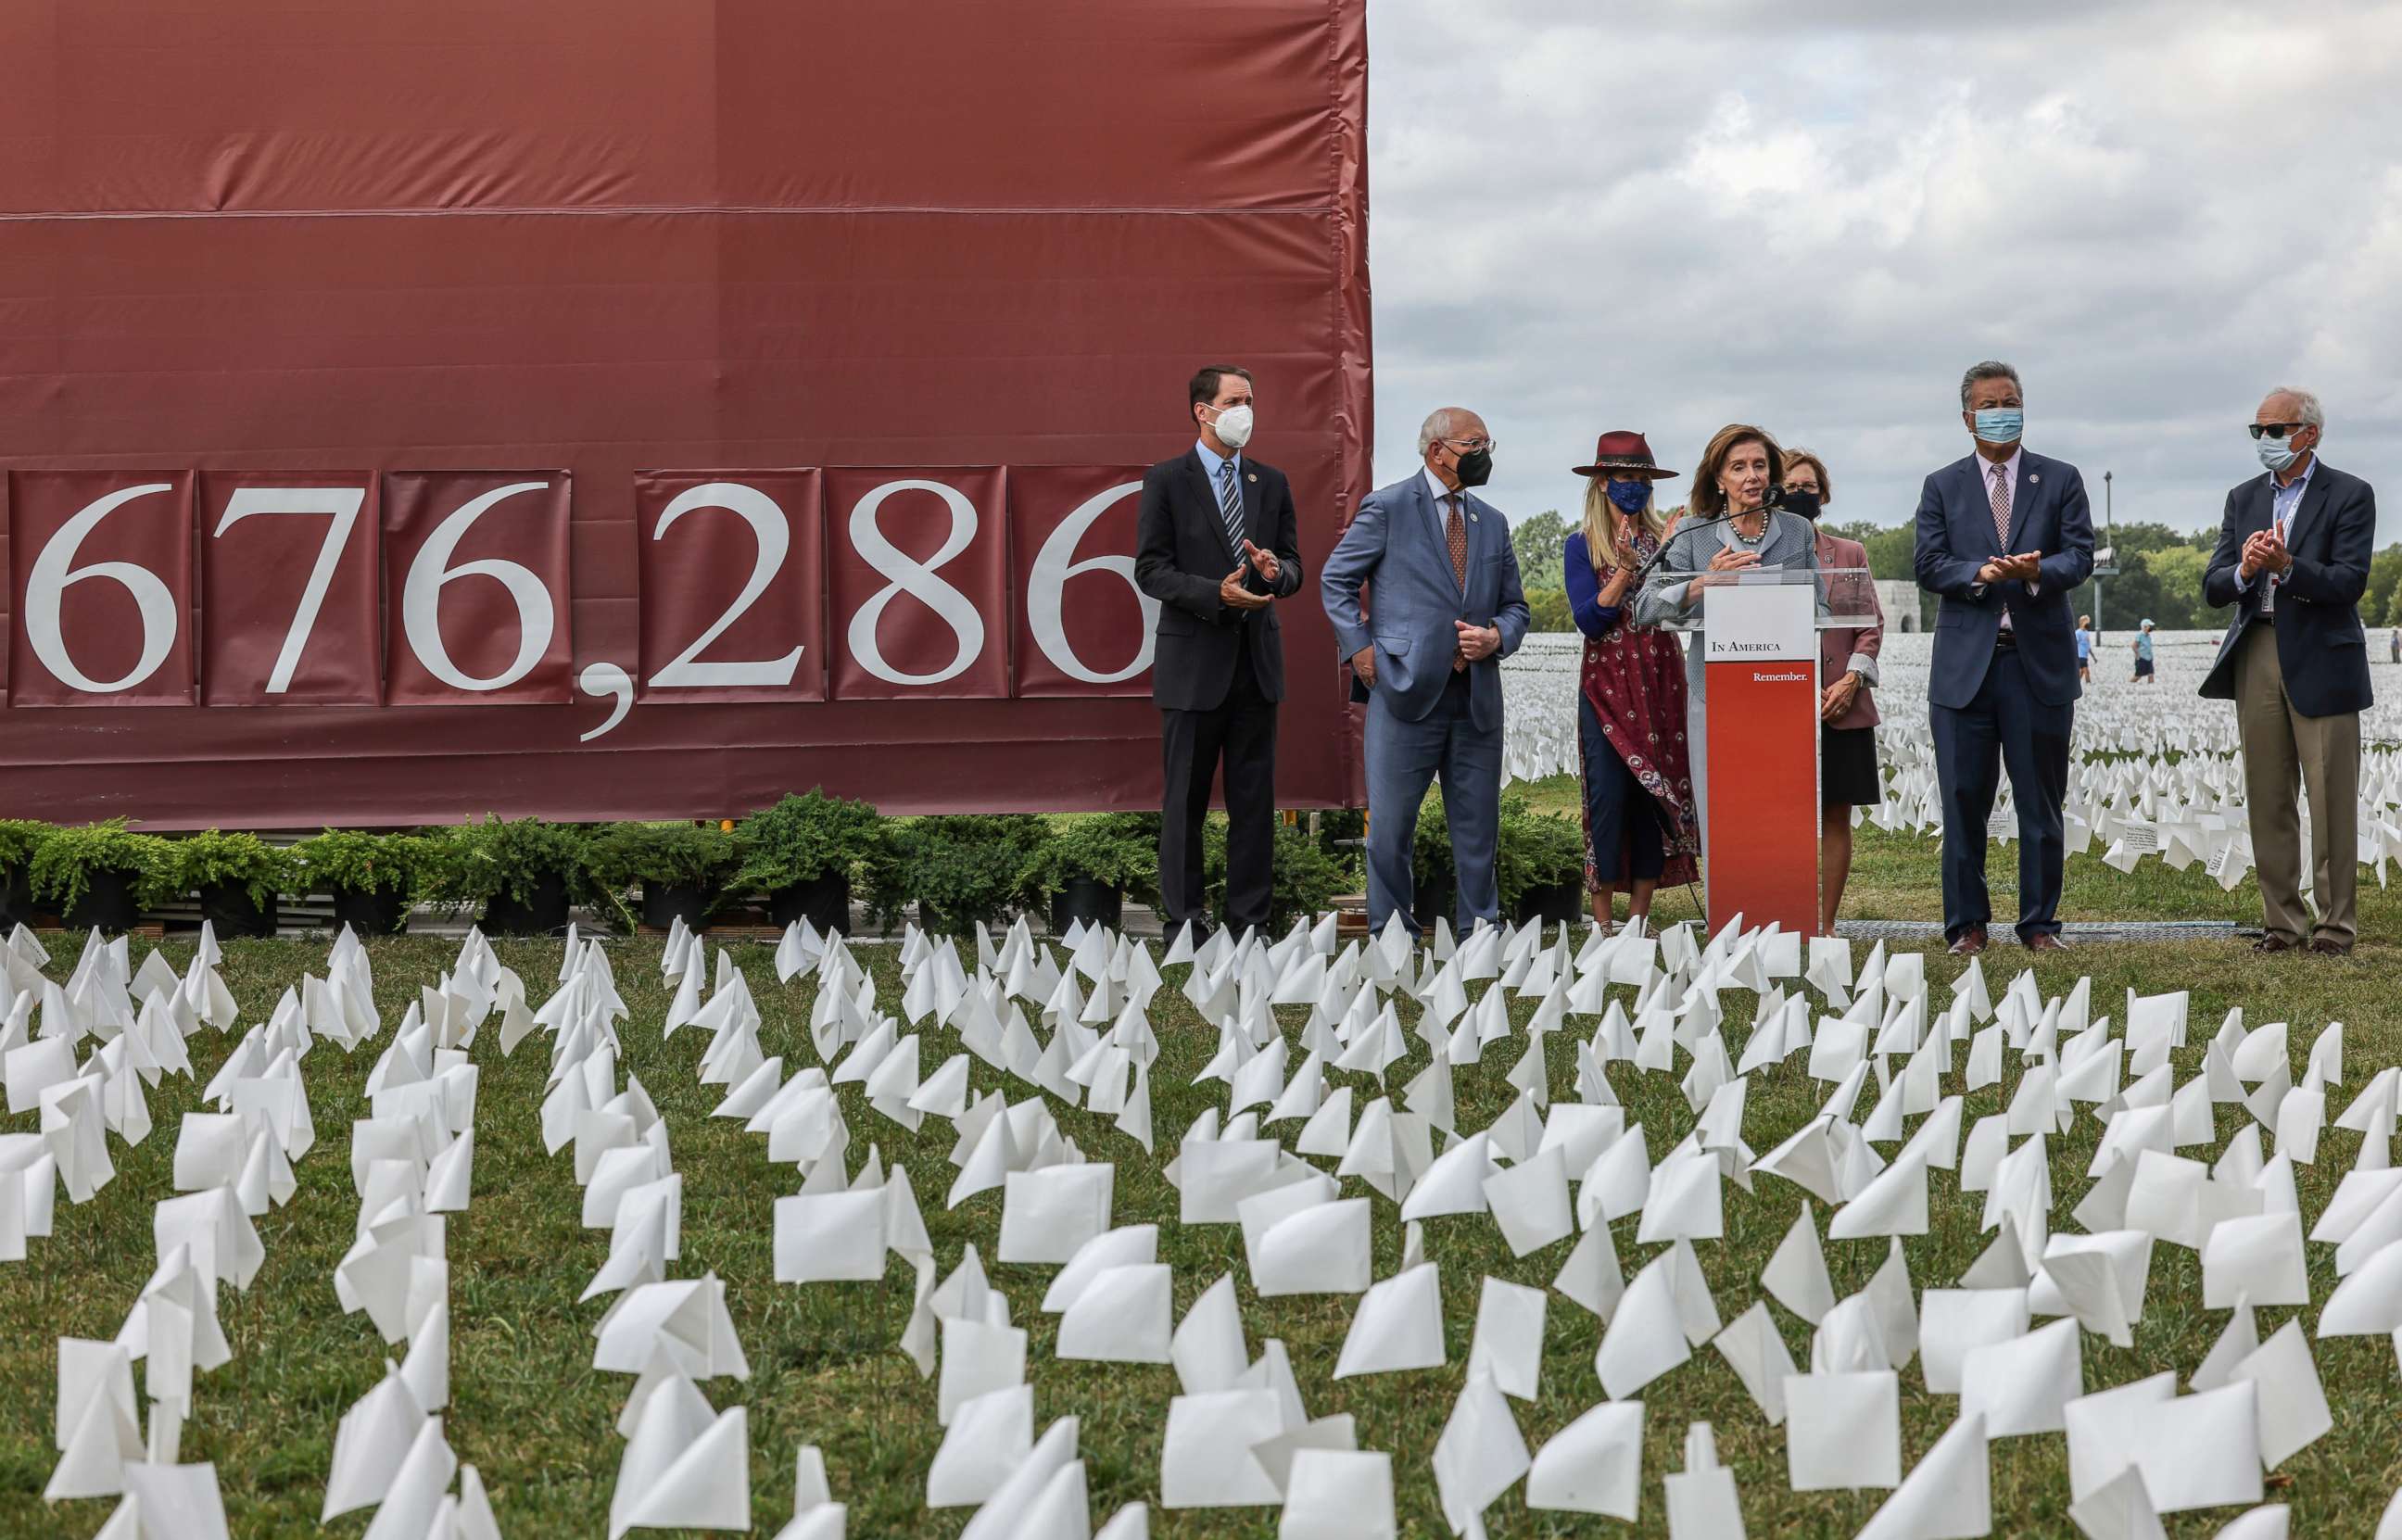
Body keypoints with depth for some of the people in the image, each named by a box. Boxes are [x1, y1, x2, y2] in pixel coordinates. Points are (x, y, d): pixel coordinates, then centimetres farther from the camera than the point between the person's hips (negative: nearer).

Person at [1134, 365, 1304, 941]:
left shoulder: (1271, 482, 11)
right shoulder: (1166, 481, -3)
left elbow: (1293, 564, 12)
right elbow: (1150, 569, -7)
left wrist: (1277, 571, -13)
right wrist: (1216, 594, -20)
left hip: (1257, 659, 4)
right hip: (1194, 660, -4)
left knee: (1254, 799, 6)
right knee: (1185, 800, 2)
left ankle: (1249, 917, 12)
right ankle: (1183, 918, 9)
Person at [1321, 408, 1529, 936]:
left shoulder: (1492, 522, 16)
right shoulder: (1387, 507, 1)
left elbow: (1515, 606, 20)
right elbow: (1336, 580, 4)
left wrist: (1497, 638, -1)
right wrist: (1360, 648, -5)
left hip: (1477, 696, 5)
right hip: (1405, 691, -5)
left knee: (1478, 828, 7)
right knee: (1390, 827, -2)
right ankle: (1390, 931, 8)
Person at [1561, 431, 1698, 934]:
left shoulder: (1665, 538, 8)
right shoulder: (1583, 546, 2)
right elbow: (1589, 619, -8)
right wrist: (1627, 568, -16)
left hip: (1660, 682, 3)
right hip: (1607, 682, -3)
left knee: (1657, 791, 1)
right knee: (1609, 794, -8)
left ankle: (1640, 914, 7)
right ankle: (1603, 921, -3)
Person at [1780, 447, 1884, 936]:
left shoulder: (1850, 554, 13)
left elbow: (1871, 624, 9)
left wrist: (1851, 680, -6)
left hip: (1843, 706, 2)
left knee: (1836, 816, 2)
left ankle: (1826, 926, 7)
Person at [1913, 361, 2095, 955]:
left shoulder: (2060, 480, 9)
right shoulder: (1942, 487, 10)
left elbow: (2080, 555, -1)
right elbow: (1929, 566, 0)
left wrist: (2037, 570, -22)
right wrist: (1982, 574, -18)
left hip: (2040, 661, 0)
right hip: (1965, 663, 0)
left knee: (2041, 802, 4)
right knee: (1964, 801, 1)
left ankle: (2040, 923, 11)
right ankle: (1966, 923, 9)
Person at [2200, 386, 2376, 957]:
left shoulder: (2349, 496, -1)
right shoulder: (2244, 500, 14)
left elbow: (2350, 583, -11)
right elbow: (2212, 587, 7)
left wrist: (2287, 566, -25)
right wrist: (2243, 571, -15)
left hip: (2321, 660, -5)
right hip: (2256, 657, 5)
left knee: (2331, 798, -3)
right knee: (2268, 798, 6)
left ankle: (2336, 923, 2)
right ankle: (2281, 920, 12)